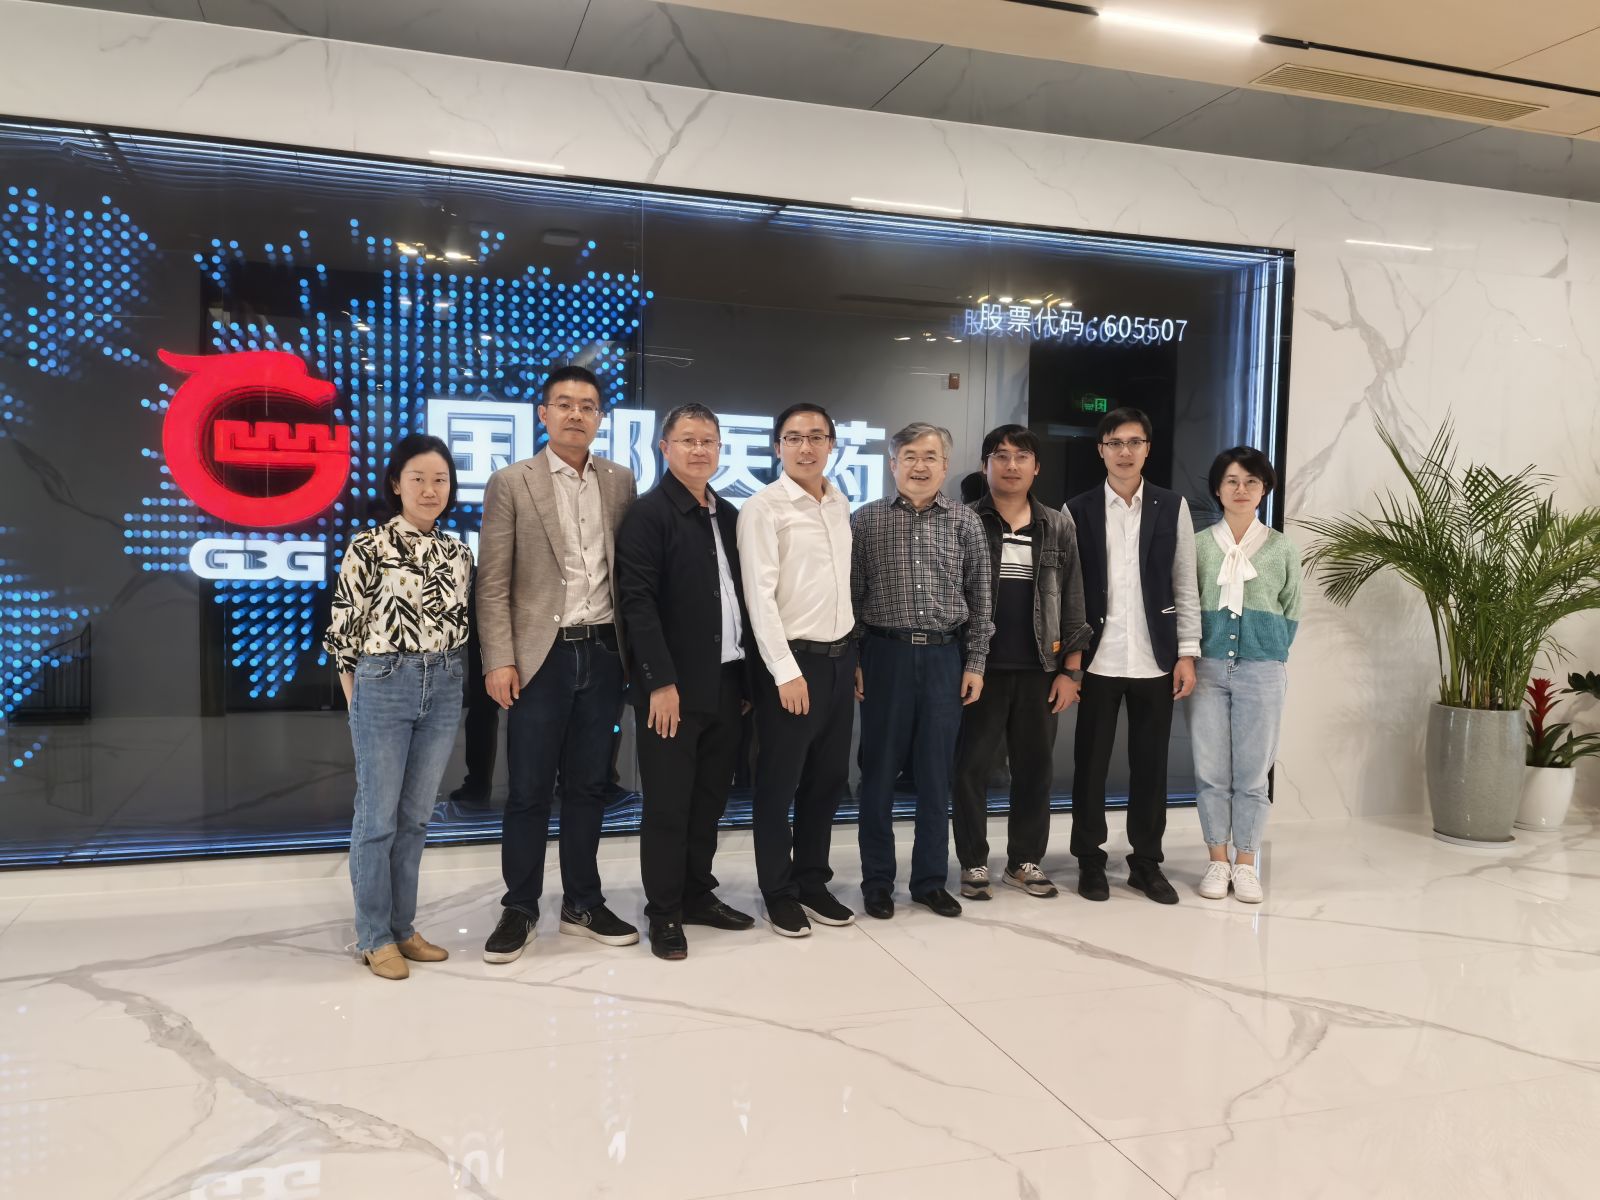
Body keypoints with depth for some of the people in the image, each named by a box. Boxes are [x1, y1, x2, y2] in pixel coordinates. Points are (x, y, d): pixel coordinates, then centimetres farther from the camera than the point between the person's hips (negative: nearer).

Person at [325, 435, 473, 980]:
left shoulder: (458, 553, 7)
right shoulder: (369, 545, -7)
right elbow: (344, 629, -4)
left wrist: (448, 681, 10)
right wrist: (356, 703, -2)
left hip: (444, 689, 5)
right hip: (383, 685, -4)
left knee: (415, 817, 13)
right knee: (377, 817, 4)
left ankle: (402, 927, 25)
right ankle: (374, 936, 18)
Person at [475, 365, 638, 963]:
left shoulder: (621, 482, 8)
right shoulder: (510, 483, -1)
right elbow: (493, 583, -4)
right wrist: (499, 661, -11)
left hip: (604, 653, 3)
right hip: (543, 656, -3)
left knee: (588, 785, 12)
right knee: (529, 790, 4)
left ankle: (582, 904, 24)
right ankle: (519, 909, 19)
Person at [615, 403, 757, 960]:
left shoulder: (729, 516, 13)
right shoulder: (648, 514, -8)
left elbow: (740, 597, 14)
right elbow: (638, 601, -15)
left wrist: (747, 677, 11)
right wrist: (661, 681, -20)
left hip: (727, 681, 7)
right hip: (674, 685, -6)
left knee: (710, 799, 14)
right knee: (668, 804, 3)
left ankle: (698, 894, 28)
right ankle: (664, 912, 15)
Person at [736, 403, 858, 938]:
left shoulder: (841, 504, 11)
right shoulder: (763, 508, -9)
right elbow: (759, 594, -15)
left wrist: (852, 652, 13)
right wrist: (786, 670, -18)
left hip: (840, 656, 7)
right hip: (791, 660, -6)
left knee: (829, 777, 14)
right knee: (779, 782, 5)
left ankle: (813, 880, 28)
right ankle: (778, 890, 20)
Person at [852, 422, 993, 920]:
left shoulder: (966, 522, 4)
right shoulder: (866, 520, 1)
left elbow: (980, 598, 6)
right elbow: (851, 595, 2)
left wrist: (975, 662, 2)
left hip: (946, 657, 1)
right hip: (886, 654, -1)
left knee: (936, 773, 8)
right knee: (879, 770, 6)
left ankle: (931, 879, 22)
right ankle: (877, 880, 19)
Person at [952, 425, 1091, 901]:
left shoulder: (1059, 528, 7)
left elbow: (1072, 602, 7)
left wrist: (1070, 670, 2)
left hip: (1040, 670, 3)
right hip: (982, 666, -2)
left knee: (1035, 767, 9)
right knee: (971, 765, 2)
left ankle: (1026, 860, 23)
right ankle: (973, 862, 14)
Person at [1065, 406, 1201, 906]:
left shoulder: (1173, 507, 5)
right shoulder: (1078, 510, 2)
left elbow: (1185, 586, 5)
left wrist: (1187, 653, -1)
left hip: (1155, 660, 1)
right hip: (1097, 659, -1)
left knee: (1151, 765, 9)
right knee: (1090, 764, 6)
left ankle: (1147, 863, 22)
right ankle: (1090, 862, 19)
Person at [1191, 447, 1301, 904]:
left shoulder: (1282, 549, 6)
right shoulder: (1199, 544, 4)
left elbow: (1291, 613, 12)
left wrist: (1272, 656, 5)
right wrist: (1189, 660, 1)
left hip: (1262, 670, 0)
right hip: (1208, 668, 0)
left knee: (1252, 772, 3)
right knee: (1211, 771, 3)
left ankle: (1246, 863, 16)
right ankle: (1217, 861, 15)